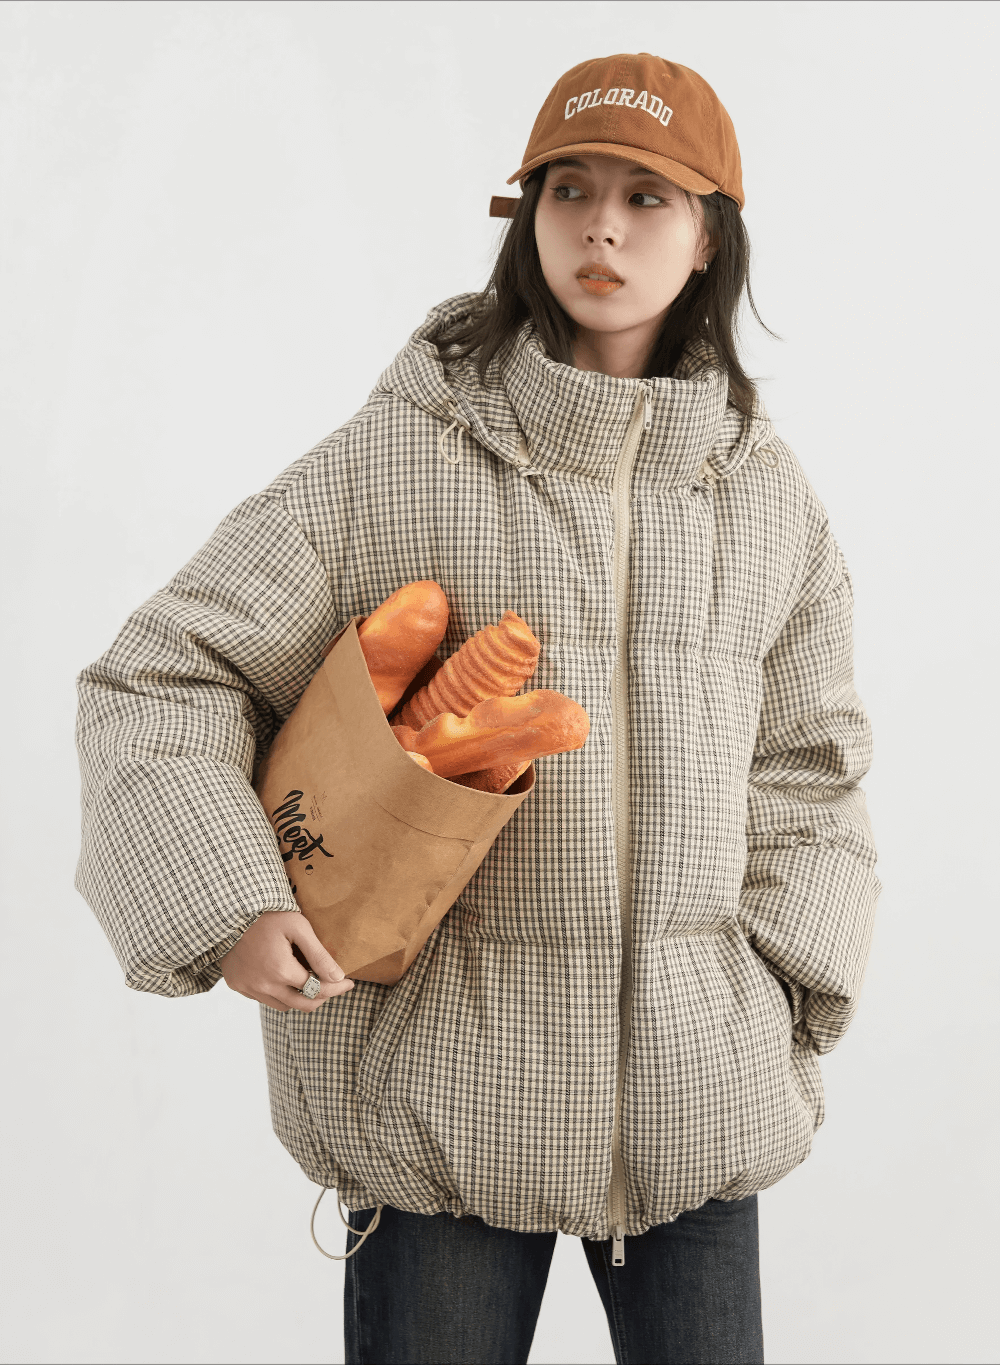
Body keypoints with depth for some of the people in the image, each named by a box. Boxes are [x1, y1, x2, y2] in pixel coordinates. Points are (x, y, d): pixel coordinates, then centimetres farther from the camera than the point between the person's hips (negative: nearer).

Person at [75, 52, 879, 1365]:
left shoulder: (768, 494, 5)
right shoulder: (392, 460, -6)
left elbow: (805, 768, 14)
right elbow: (161, 682, -4)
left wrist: (787, 1004, 4)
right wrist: (225, 903, -18)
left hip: (692, 1073, 3)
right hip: (444, 1063, -3)